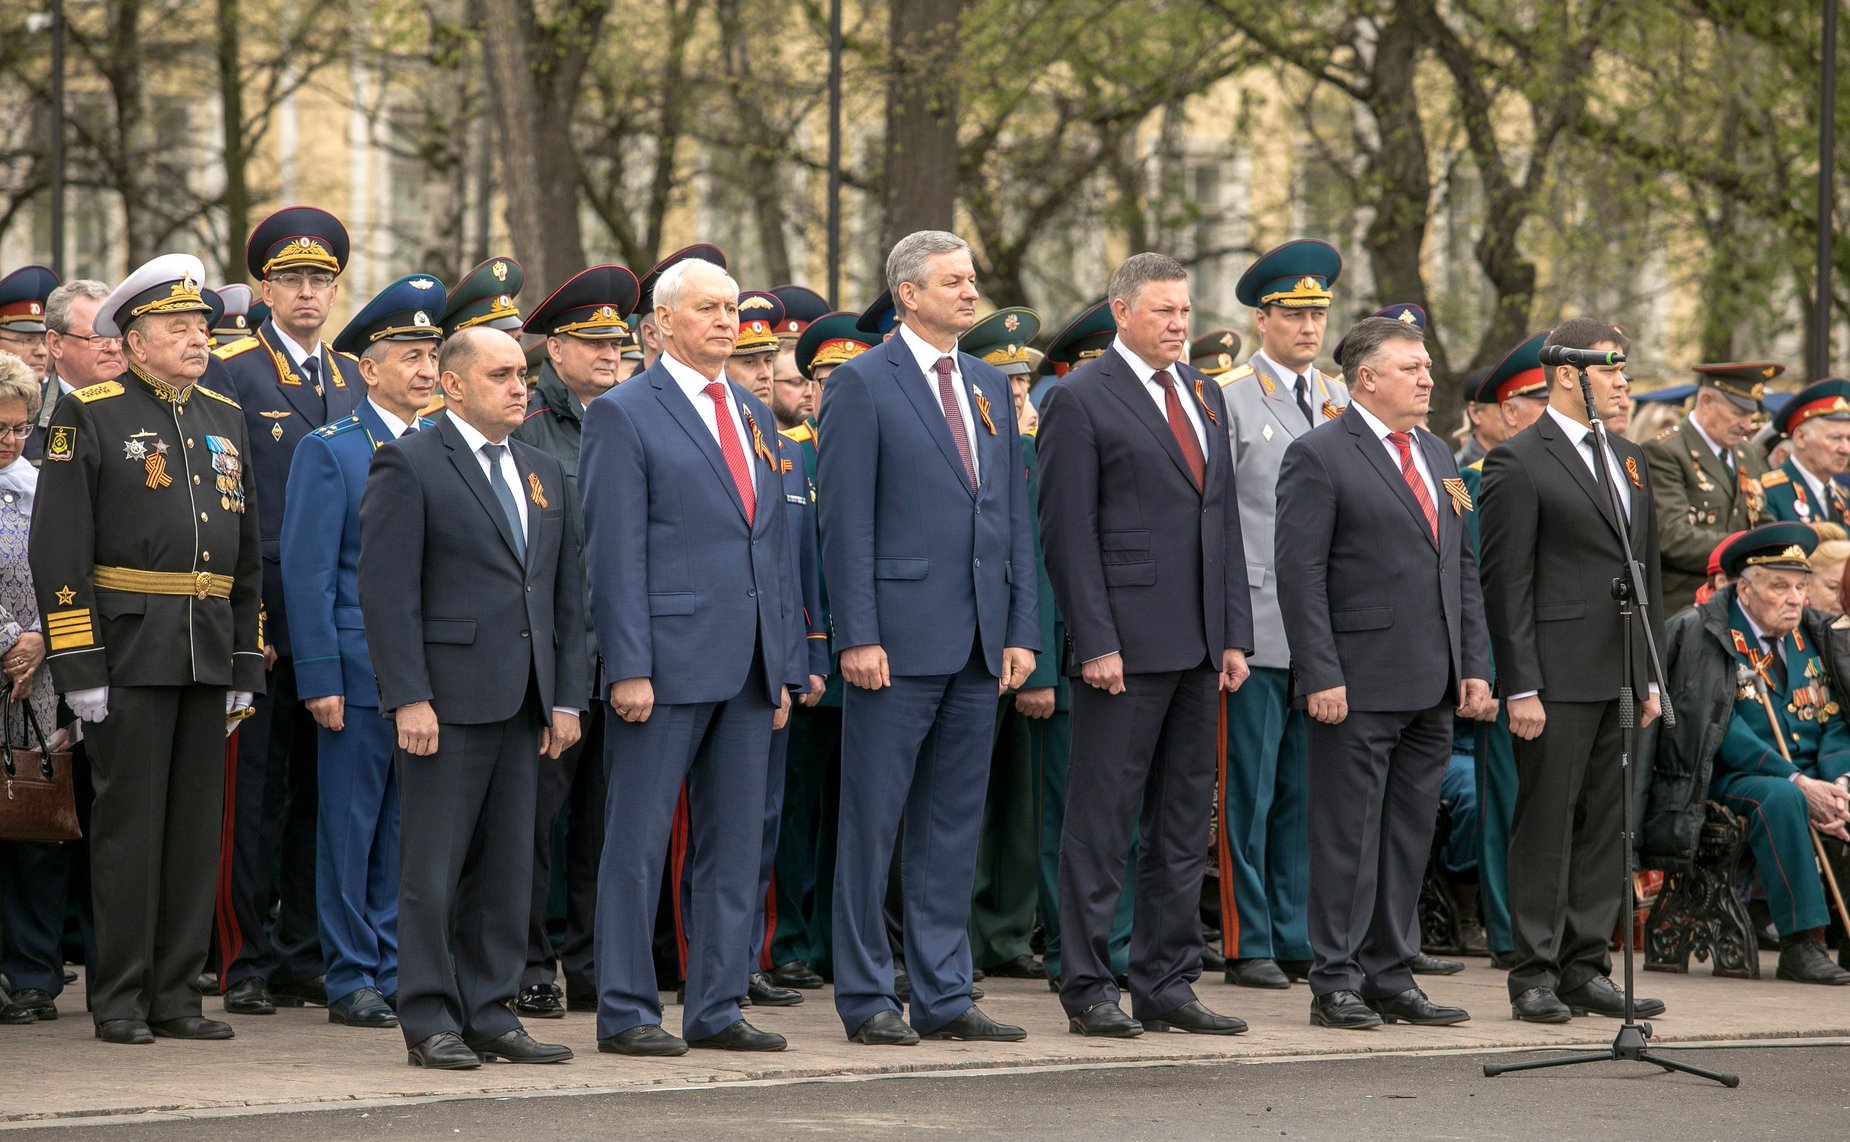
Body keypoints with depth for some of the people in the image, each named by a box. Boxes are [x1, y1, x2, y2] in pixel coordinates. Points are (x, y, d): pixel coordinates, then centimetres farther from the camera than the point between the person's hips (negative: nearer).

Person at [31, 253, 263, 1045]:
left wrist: (245, 665, 13)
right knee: (129, 823, -3)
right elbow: (60, 549, -9)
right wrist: (79, 666, -14)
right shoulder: (90, 416, -4)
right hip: (130, 652, -6)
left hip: (207, 653, 6)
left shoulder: (225, 419, 14)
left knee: (195, 827, 7)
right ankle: (120, 1000, 3)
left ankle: (175, 993, 13)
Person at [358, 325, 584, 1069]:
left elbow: (565, 594, 17)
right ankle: (430, 1024, 2)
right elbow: (387, 589, -10)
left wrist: (566, 698, 9)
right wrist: (408, 698, -17)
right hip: (448, 699, -7)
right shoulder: (410, 464, -4)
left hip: (523, 702, 7)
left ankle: (490, 1015, 15)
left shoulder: (544, 473, 17)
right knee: (433, 868, -3)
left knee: (508, 867, 8)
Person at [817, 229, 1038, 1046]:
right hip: (899, 641, -6)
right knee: (872, 825, 0)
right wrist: (858, 635, -15)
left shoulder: (992, 388, 15)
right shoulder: (862, 385, -4)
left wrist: (1022, 629, 7)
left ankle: (943, 997, 14)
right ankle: (866, 999, 5)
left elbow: (1014, 517, 15)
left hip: (979, 644, 6)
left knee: (953, 827, 10)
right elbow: (846, 520, -9)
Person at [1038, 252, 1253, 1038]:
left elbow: (1224, 519, 17)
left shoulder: (1204, 395, 16)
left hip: (1199, 647, 7)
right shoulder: (1080, 400, -5)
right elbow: (1068, 531, -10)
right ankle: (1087, 988, 2)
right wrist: (1095, 642, -15)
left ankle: (1167, 984, 15)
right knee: (1103, 820, -3)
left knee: (1185, 819, 9)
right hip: (1126, 644, -7)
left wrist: (1235, 634, 10)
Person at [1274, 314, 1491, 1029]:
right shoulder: (1319, 456, -6)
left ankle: (1391, 977, 16)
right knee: (1348, 836, -3)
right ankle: (1335, 984, 1)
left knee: (1410, 836, 10)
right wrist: (1321, 676, -17)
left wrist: (1474, 667, 11)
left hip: (1433, 689, 7)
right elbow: (1299, 574, -11)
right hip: (1359, 687, -7)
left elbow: (1463, 567, 19)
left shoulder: (1436, 455, 17)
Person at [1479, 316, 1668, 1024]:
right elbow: (1505, 584, -10)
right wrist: (1520, 687, -15)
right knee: (1546, 825, -3)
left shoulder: (1629, 460, 17)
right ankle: (1535, 975, 0)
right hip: (1559, 678, -7)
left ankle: (1586, 969, 14)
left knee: (1604, 826, 9)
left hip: (1622, 678, 7)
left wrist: (1651, 674, 14)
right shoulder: (1518, 462, -7)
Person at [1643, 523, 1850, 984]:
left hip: (1811, 776, 6)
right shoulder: (1705, 634, -7)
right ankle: (1799, 944, -35)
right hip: (1735, 775, -6)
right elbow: (1725, 731, -15)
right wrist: (1798, 784, -23)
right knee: (1781, 800, -37)